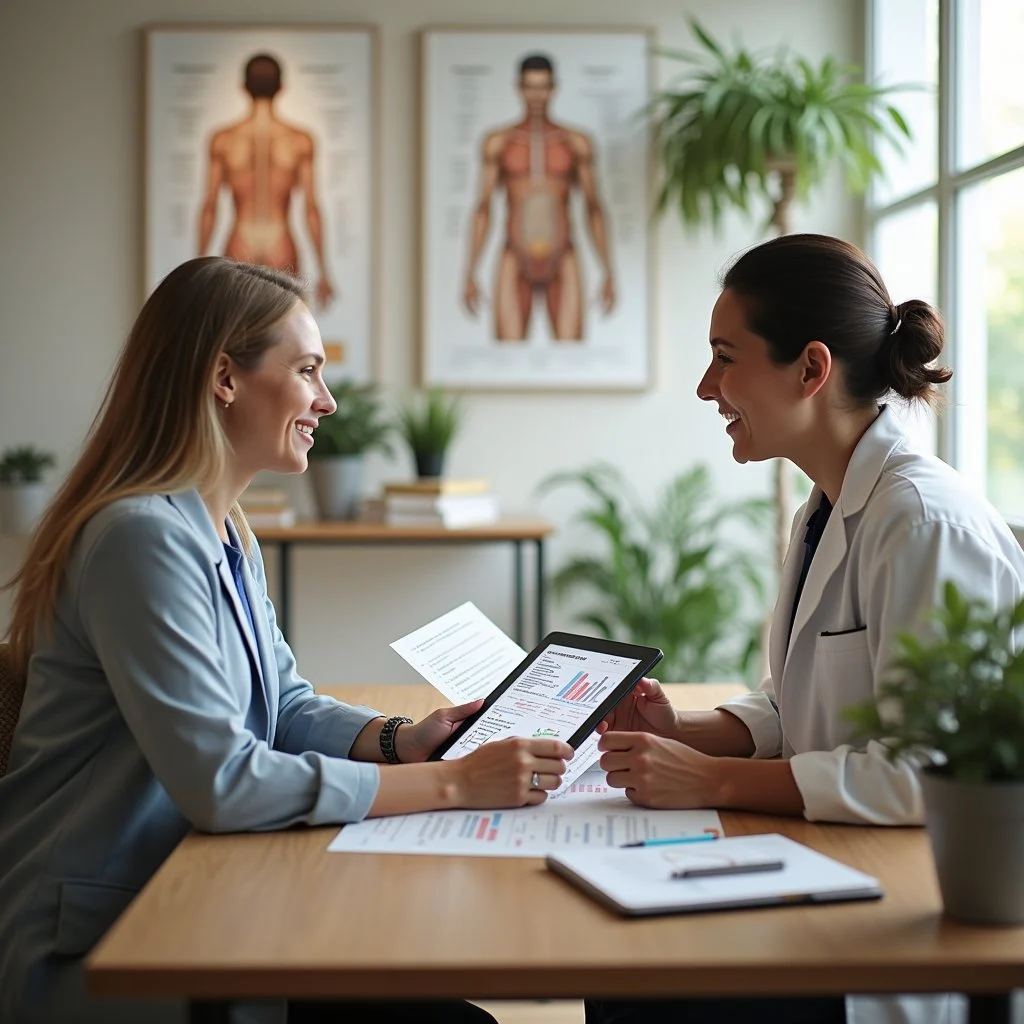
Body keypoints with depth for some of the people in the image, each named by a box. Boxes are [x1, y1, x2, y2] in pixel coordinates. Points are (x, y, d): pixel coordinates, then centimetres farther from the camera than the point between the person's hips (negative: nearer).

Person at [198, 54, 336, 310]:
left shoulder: (221, 140, -1)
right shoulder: (301, 141, -3)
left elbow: (209, 207, 0)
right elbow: (312, 208, -3)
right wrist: (323, 272, 3)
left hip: (239, 254, 1)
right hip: (281, 256, 0)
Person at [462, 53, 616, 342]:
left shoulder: (577, 143, 7)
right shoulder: (498, 143, 7)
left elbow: (594, 209, 10)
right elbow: (483, 209, 6)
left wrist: (608, 273, 6)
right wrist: (470, 274, 1)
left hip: (562, 265, 0)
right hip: (515, 264, 0)